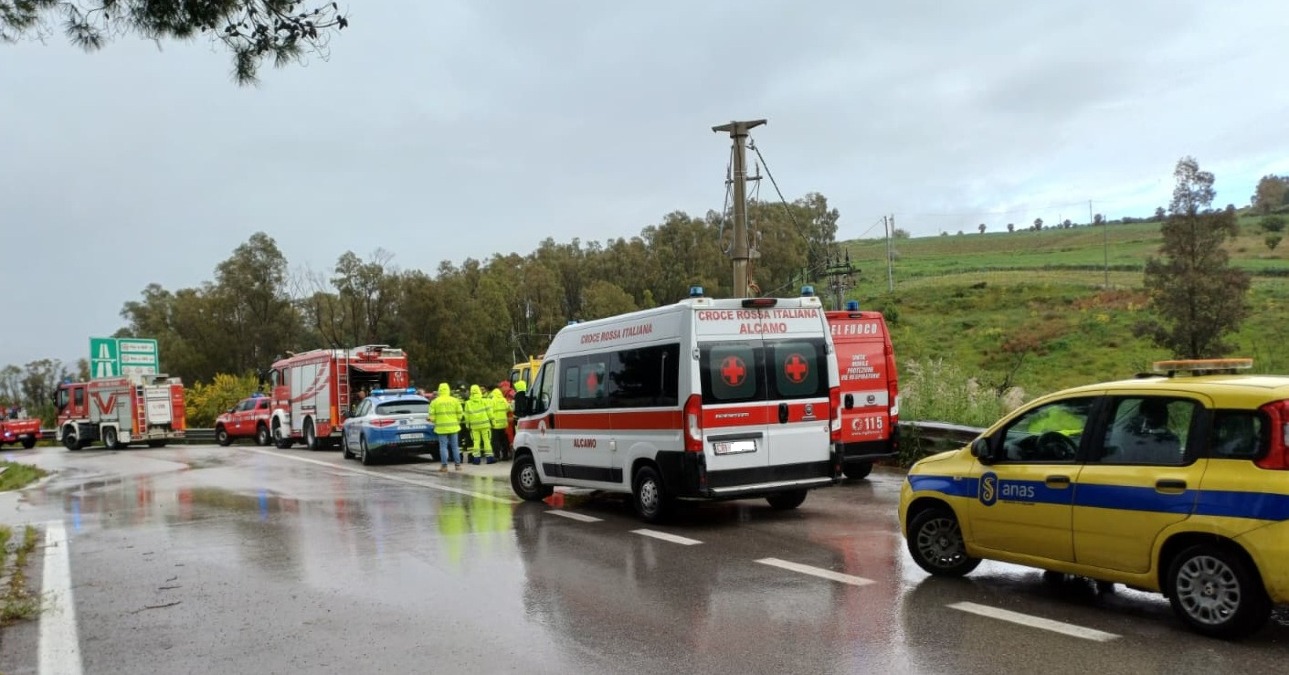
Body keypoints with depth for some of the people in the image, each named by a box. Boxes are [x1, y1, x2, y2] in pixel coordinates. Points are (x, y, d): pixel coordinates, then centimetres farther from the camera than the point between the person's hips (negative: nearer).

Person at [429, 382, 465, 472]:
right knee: (455, 446, 9)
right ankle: (457, 465, 10)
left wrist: (435, 422, 15)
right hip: (453, 427, 1)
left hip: (441, 427, -1)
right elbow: (459, 413, 1)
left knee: (443, 447, 2)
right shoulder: (455, 400, 1)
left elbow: (432, 416, -3)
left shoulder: (434, 402, -2)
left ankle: (444, 465, -2)